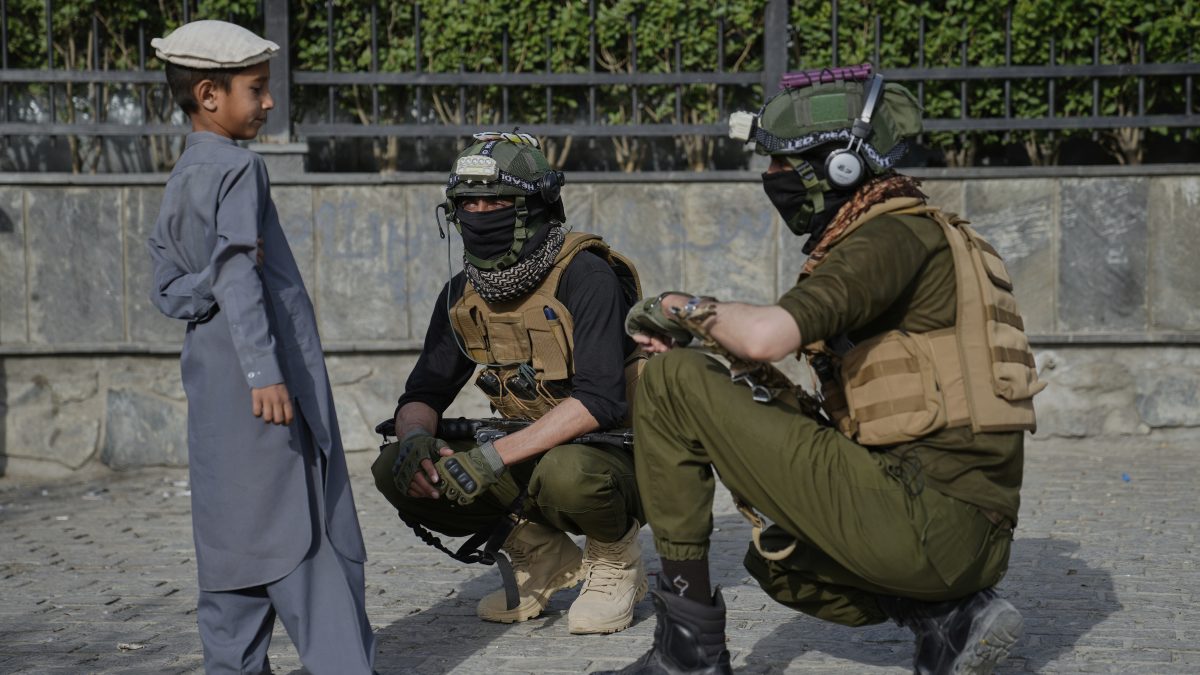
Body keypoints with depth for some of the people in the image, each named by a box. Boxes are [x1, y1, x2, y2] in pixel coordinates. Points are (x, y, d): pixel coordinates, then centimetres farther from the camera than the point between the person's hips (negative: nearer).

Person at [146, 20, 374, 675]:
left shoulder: (179, 181, 16)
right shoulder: (237, 166, -10)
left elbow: (168, 290, 12)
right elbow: (238, 273, -21)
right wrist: (264, 370, -25)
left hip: (212, 375, 9)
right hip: (256, 376, -9)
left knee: (238, 533, 12)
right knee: (309, 529, -7)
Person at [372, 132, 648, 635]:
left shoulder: (584, 276, -19)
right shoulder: (463, 295, 2)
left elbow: (600, 401, -29)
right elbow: (423, 395, 4)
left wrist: (495, 456, -35)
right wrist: (415, 437, -21)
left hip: (615, 448, -6)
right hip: (532, 451, 6)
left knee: (565, 474, -41)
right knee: (396, 471, -12)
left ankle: (617, 561, -4)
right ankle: (543, 556, 7)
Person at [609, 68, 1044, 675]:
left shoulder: (897, 236, -10)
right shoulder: (918, 235, 21)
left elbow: (766, 336, -26)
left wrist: (686, 309, -5)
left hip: (923, 520, -10)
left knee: (672, 380, -6)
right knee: (777, 555, 39)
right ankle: (950, 615, 12)